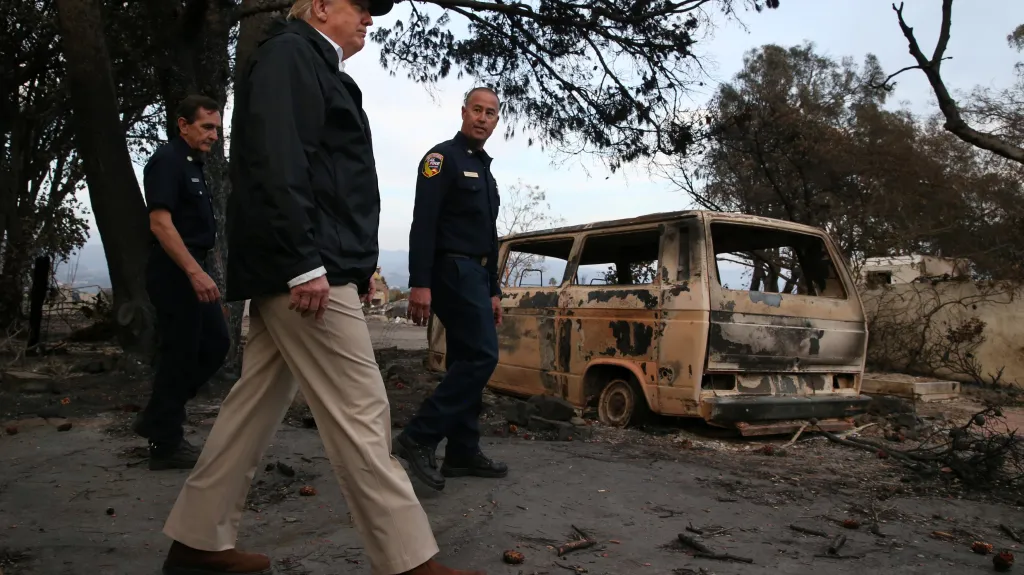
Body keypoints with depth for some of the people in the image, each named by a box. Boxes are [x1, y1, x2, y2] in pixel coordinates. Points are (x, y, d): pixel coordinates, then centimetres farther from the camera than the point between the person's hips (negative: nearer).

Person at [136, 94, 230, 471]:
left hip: (194, 270, 10)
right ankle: (166, 444, 9)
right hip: (175, 271, -10)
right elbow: (160, 222, -21)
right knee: (180, 353, -3)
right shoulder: (168, 160, -11)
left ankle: (157, 419, 21)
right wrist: (195, 272, -27)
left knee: (216, 343, 11)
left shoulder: (193, 164, 18)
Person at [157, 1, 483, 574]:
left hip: (305, 268, 10)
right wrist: (304, 264, -23)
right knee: (360, 414, -9)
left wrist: (356, 265, 19)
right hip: (308, 268, -10)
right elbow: (276, 163, -18)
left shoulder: (314, 66, 25)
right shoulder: (289, 53, -5)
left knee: (257, 406, 12)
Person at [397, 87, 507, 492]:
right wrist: (420, 284, -25)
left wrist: (493, 291, 19)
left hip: (475, 275, 9)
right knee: (481, 356, -15)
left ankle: (463, 453, 14)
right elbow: (423, 223, -17)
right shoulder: (443, 157, -6)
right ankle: (419, 438, -12)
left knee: (466, 360, 8)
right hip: (452, 271, -9)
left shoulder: (484, 170, 22)